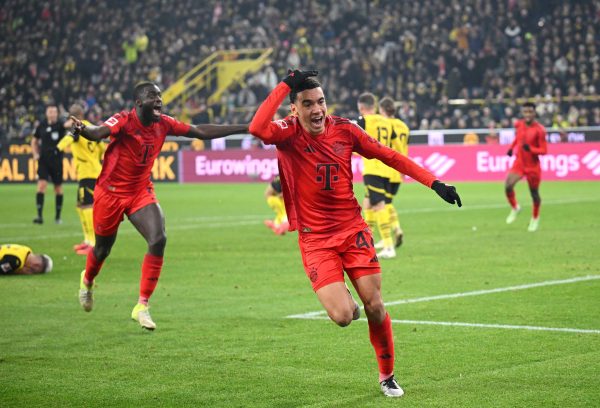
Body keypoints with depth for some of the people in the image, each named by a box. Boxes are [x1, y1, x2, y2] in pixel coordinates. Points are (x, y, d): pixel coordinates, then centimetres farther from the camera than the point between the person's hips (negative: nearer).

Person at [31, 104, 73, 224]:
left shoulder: (60, 124, -3)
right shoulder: (41, 125, 5)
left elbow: (67, 124, -28)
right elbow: (34, 141, 19)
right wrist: (35, 154, 5)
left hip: (57, 160, -1)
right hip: (43, 160, 1)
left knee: (58, 187, 7)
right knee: (41, 185, -12)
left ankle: (58, 216, 20)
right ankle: (40, 215, -14)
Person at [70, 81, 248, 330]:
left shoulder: (163, 124, -5)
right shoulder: (124, 121, -21)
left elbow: (201, 132, 2)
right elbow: (98, 133, -39)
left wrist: (246, 128, 1)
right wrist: (82, 130, -64)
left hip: (141, 192, 4)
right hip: (111, 193, -4)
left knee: (158, 240, -18)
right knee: (103, 248, 12)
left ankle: (142, 307, -9)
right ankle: (87, 280, 50)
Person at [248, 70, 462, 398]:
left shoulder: (343, 129, -1)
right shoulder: (289, 133, -10)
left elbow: (389, 157, 6)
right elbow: (257, 128, -33)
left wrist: (434, 182, 0)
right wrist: (285, 84, -25)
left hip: (352, 229, 3)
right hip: (314, 239, -3)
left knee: (374, 306, -4)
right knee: (342, 317, -16)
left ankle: (387, 375, 19)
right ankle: (343, 297, 23)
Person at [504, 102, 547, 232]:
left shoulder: (539, 130, -17)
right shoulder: (518, 125, -2)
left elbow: (543, 151, -15)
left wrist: (530, 148, -30)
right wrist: (512, 148, 10)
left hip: (533, 166, -3)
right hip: (519, 163, 3)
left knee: (534, 193, 7)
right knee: (508, 186, -18)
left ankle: (535, 218, 32)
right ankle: (515, 208, 10)